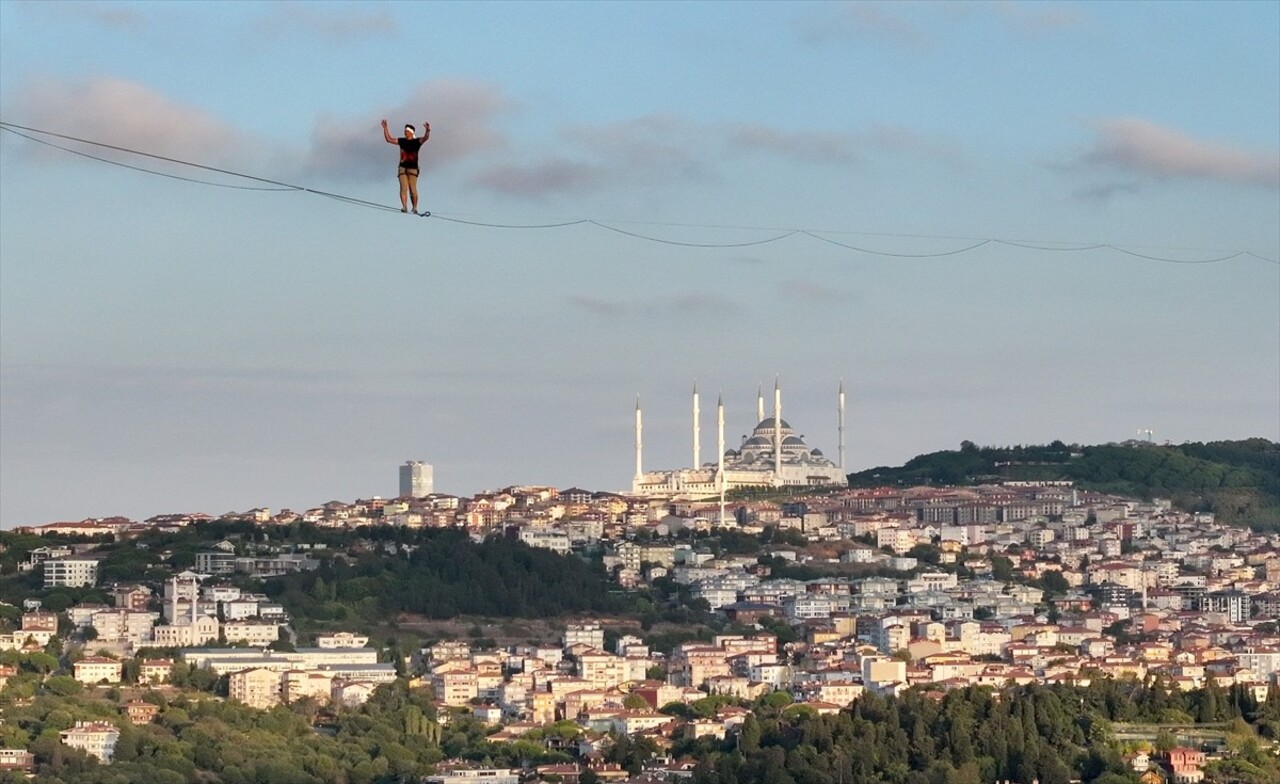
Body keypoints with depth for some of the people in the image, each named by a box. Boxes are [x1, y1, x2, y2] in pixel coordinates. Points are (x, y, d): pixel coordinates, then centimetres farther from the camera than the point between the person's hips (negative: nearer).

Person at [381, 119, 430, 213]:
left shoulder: (417, 142, 0)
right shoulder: (402, 141, 12)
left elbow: (425, 138, -18)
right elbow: (389, 139, 16)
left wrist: (427, 130, -38)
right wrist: (385, 128, 10)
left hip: (413, 168, -3)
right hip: (402, 167, 3)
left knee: (413, 189, -6)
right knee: (403, 188, -8)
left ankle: (415, 208, 4)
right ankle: (404, 207, -12)